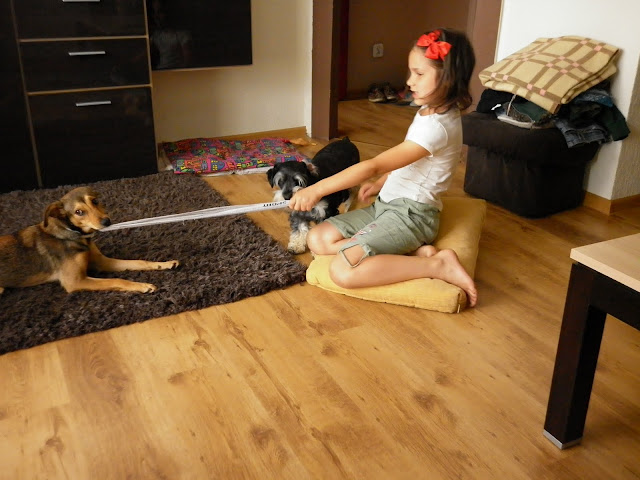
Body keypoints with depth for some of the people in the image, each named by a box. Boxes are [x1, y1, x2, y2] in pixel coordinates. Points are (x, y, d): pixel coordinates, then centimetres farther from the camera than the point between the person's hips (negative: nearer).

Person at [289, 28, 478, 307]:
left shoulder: (437, 126, -22)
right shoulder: (429, 113, 10)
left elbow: (374, 166, -26)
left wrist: (316, 190, -24)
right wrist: (381, 184, 9)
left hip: (411, 214, -10)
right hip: (388, 204, 10)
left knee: (343, 271, -27)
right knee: (318, 239, -1)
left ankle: (438, 265, -14)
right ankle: (417, 253, -7)